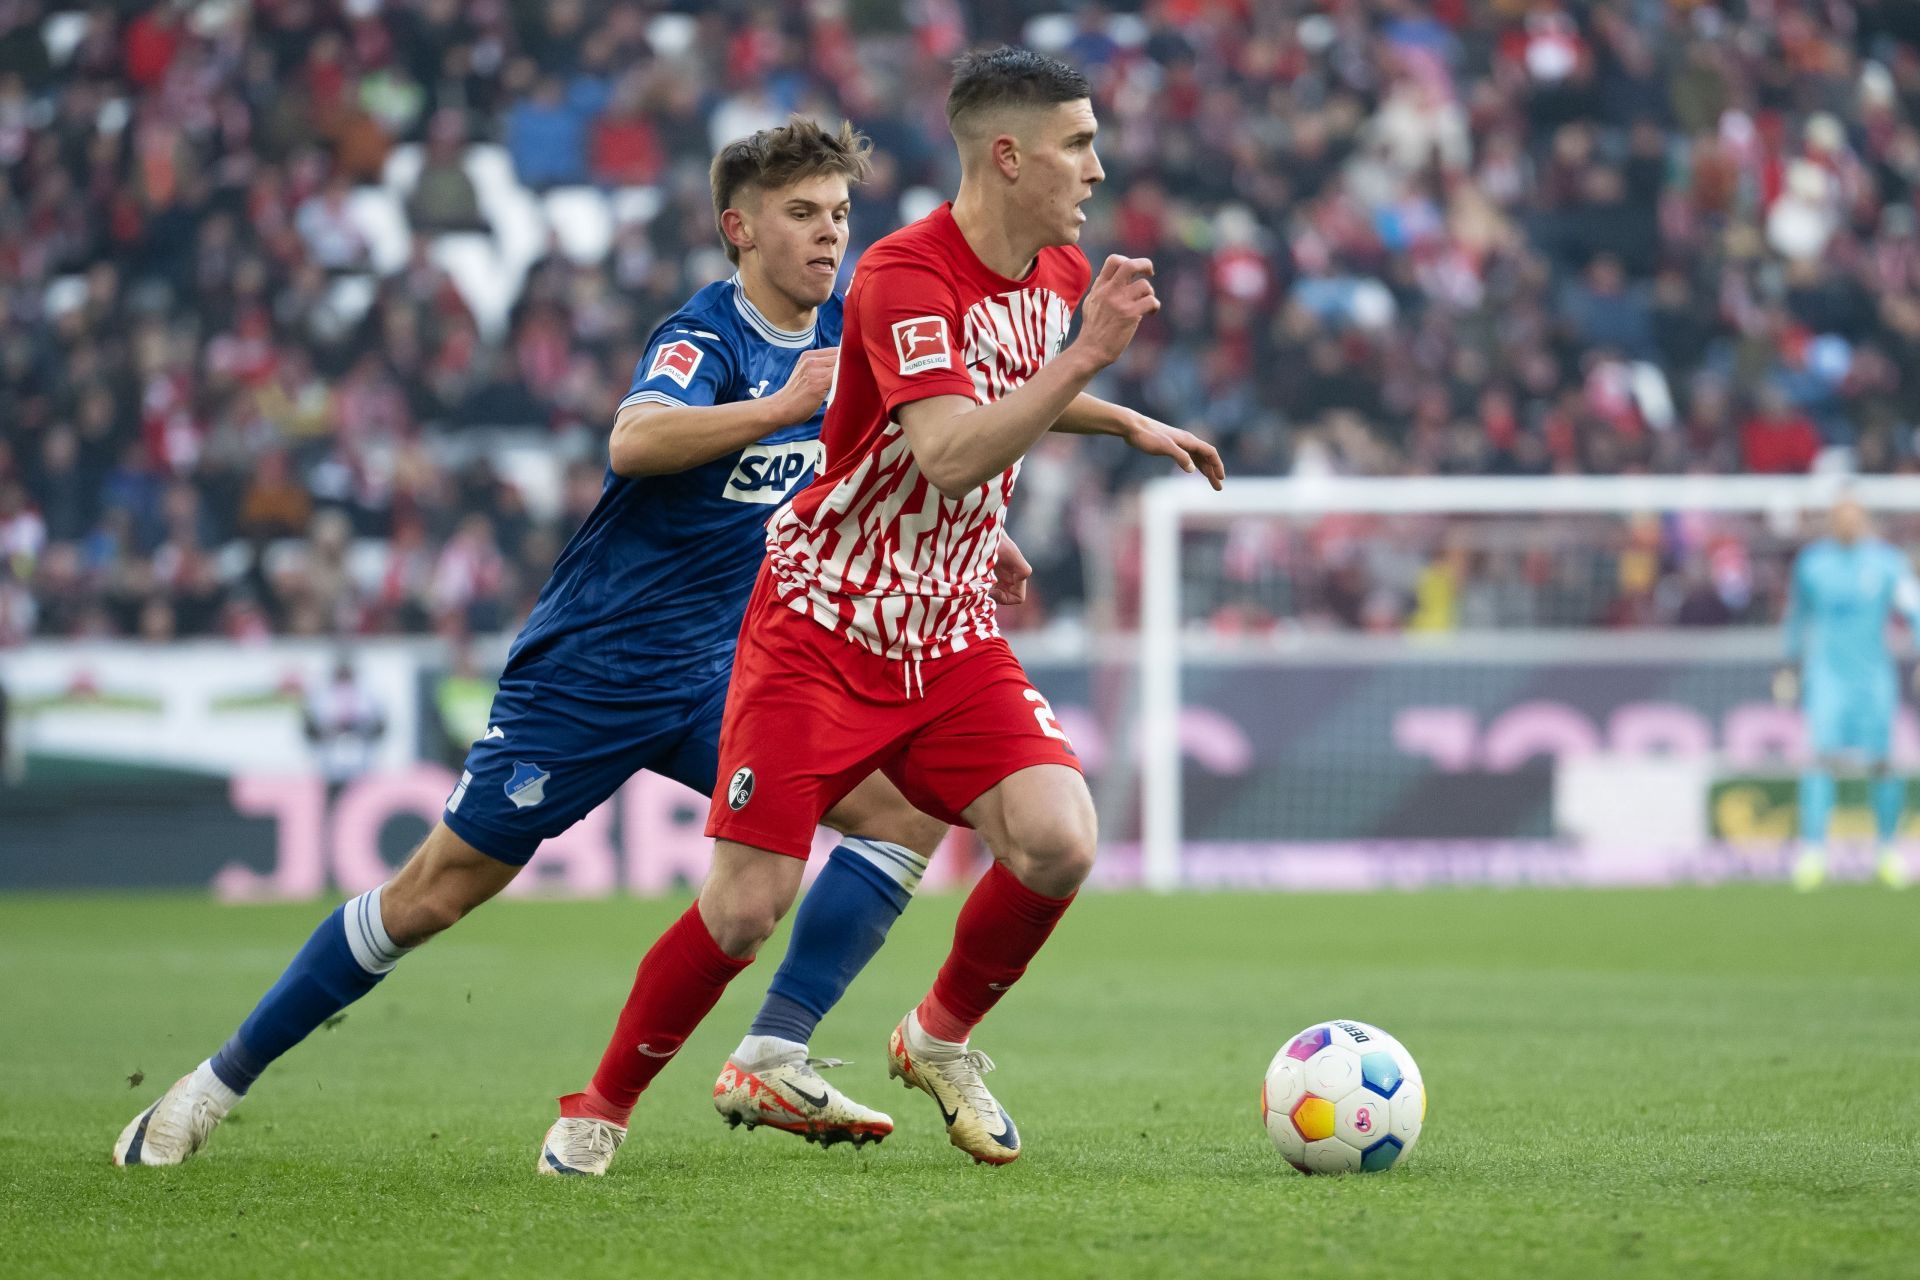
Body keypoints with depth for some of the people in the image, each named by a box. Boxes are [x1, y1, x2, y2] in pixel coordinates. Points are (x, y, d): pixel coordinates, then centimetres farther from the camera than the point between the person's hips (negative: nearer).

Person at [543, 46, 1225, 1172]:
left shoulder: (1061, 273, 5)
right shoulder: (904, 276, -20)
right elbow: (948, 452, -34)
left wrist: (1128, 423, 22)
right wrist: (1087, 356, -34)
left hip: (952, 637, 6)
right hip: (822, 620, -6)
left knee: (1058, 842, -17)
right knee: (748, 908, -9)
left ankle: (942, 1038, 9)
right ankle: (602, 1107, 13)